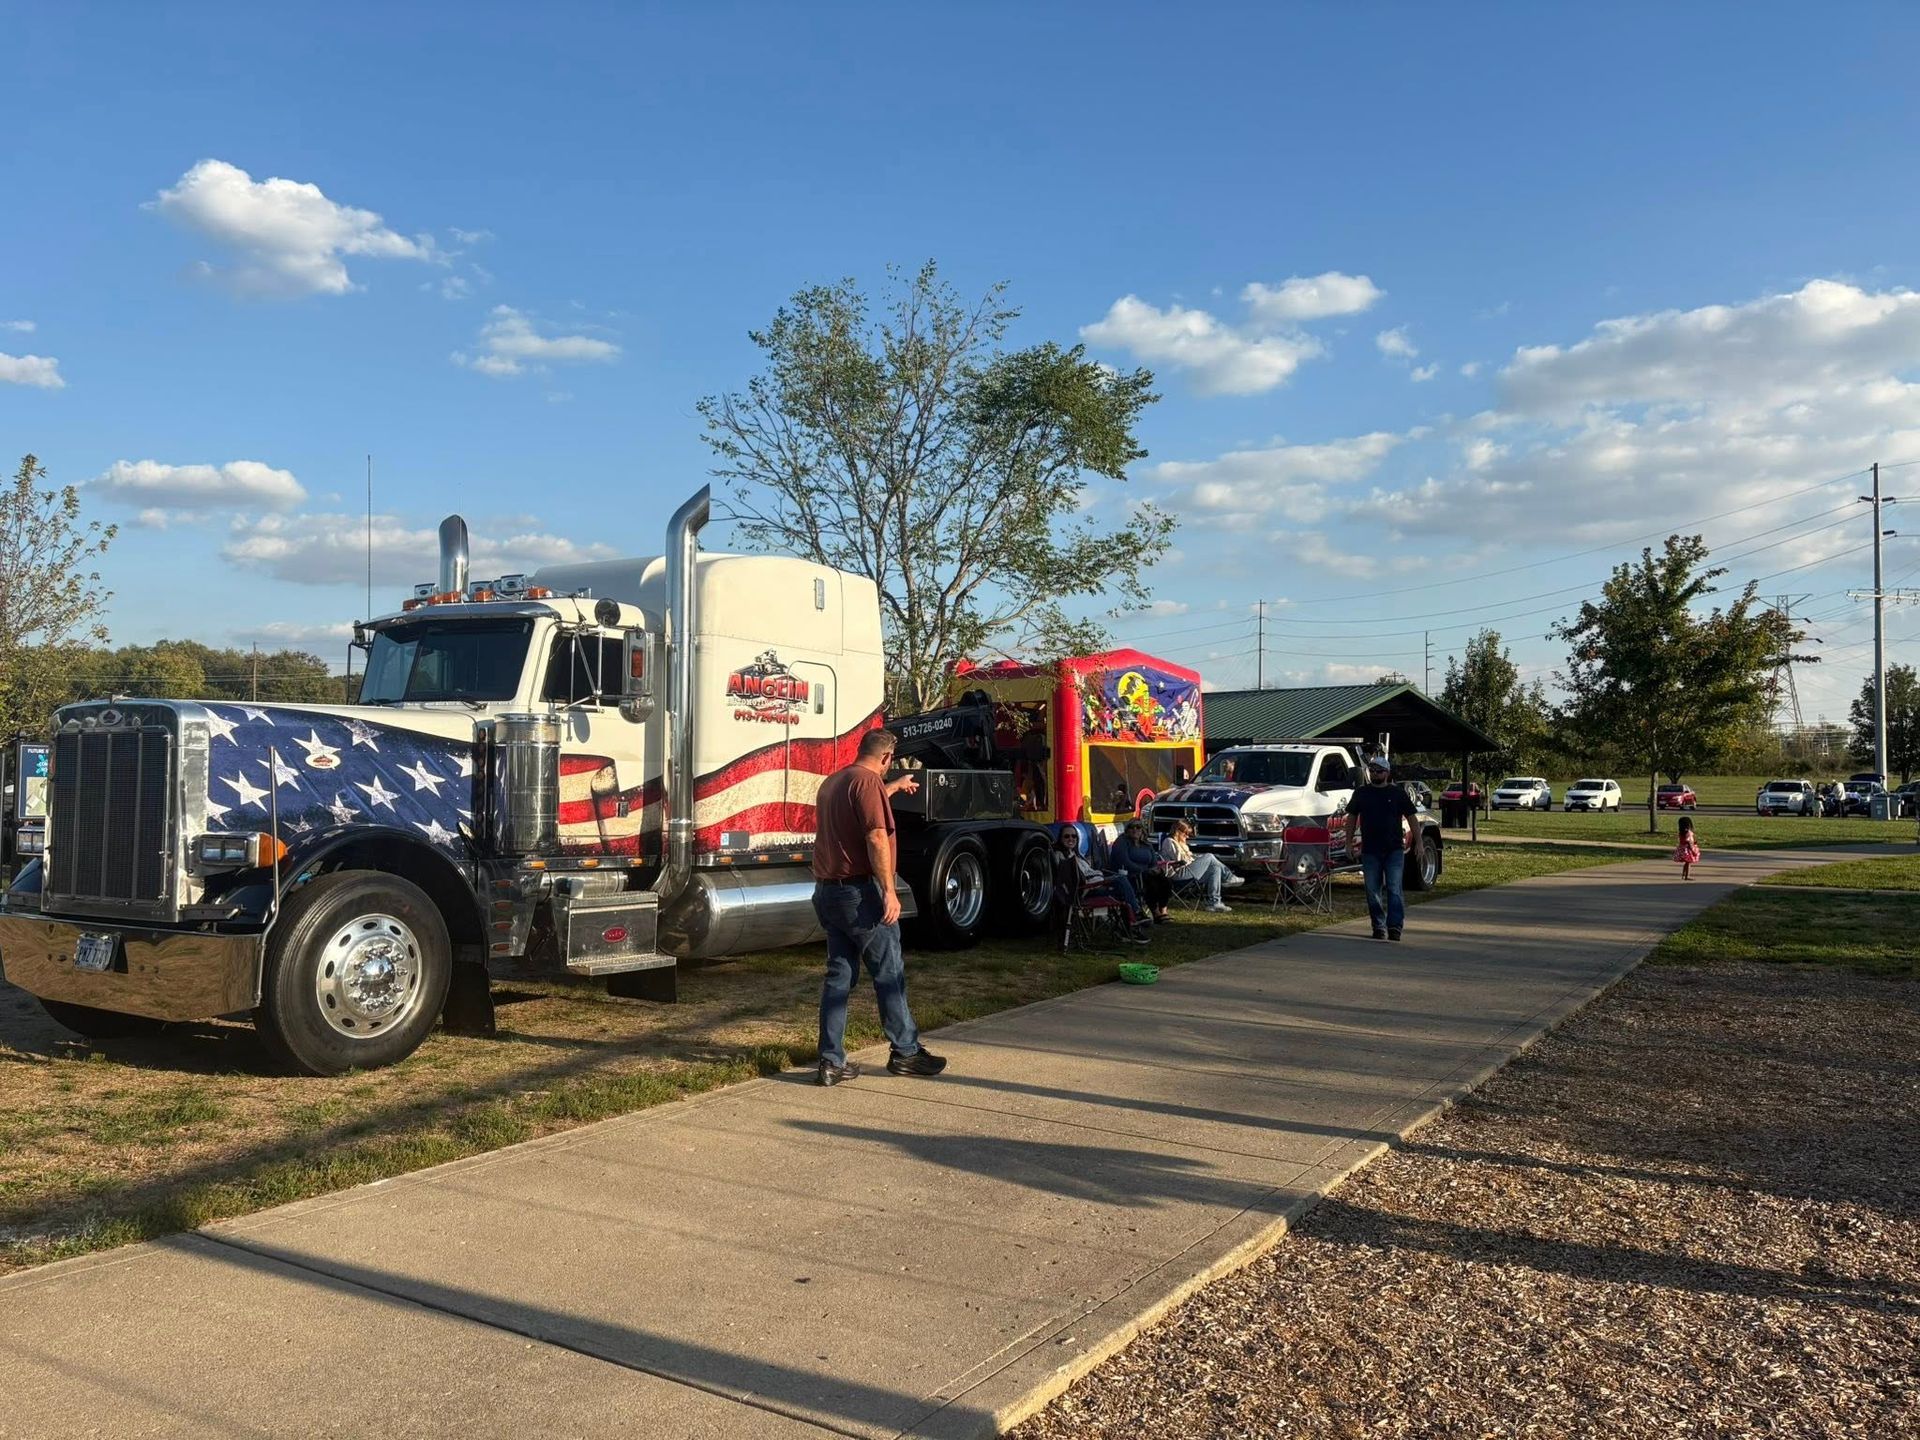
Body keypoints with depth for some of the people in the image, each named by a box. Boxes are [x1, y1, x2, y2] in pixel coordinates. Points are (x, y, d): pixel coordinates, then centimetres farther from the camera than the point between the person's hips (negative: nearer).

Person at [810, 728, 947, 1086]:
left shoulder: (832, 782, 15)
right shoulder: (869, 781, -13)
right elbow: (876, 838, -21)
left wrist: (893, 788, 49)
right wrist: (889, 891, -20)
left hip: (827, 891, 9)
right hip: (860, 891, -9)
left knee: (839, 974, 10)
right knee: (889, 973, 3)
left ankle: (832, 1061, 9)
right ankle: (905, 1051, 11)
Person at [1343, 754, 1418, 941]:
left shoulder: (1398, 793, 5)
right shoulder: (1361, 793, 9)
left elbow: (1412, 817, 7)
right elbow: (1352, 818, 14)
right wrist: (1349, 842, 7)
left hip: (1394, 850, -2)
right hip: (1369, 850, 2)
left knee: (1394, 889, -8)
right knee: (1373, 891, 4)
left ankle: (1395, 926, -7)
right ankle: (1379, 927, 13)